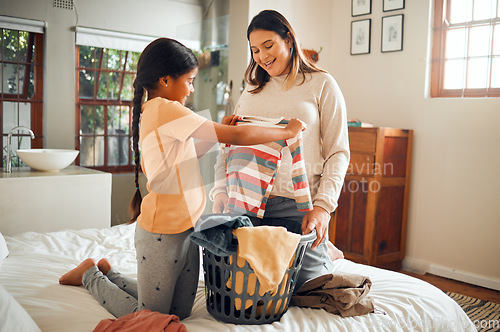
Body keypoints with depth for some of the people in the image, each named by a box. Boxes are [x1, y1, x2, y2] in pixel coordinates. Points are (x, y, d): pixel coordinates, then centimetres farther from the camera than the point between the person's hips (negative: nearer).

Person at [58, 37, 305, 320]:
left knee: (179, 314, 18)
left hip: (185, 230, 9)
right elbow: (238, 136, -21)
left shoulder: (152, 113, 11)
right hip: (162, 234, -9)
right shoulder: (166, 109, -19)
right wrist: (287, 131, -8)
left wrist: (219, 133, 10)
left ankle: (109, 273, 30)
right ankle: (92, 276, 26)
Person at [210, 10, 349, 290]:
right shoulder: (251, 92, 17)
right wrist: (221, 190, -2)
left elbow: (338, 153, -2)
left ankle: (325, 252, 33)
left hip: (297, 206, -4)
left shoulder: (322, 85, 3)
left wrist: (323, 206, -15)